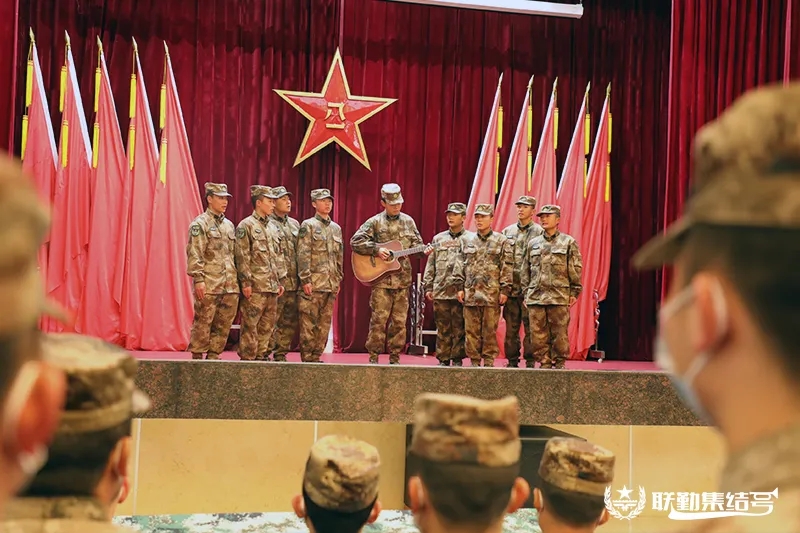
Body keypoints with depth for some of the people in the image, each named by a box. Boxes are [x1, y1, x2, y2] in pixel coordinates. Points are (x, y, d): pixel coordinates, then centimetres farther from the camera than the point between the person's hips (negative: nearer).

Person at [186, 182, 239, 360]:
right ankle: (197, 356, 4)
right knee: (203, 324, -3)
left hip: (230, 286, 7)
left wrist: (236, 279, 17)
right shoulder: (200, 224, -4)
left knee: (223, 325, 7)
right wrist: (198, 279, -18)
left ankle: (213, 355, 16)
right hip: (209, 285, -7)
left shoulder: (229, 225, 18)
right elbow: (194, 254, -11)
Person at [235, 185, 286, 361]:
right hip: (255, 286, -7)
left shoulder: (274, 228, 17)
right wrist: (246, 282, -16)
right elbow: (242, 257, -11)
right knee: (250, 325, -5)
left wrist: (281, 280, 15)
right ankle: (247, 358, 0)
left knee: (267, 325, 10)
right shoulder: (246, 226, -5)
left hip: (272, 287, 7)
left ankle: (261, 355, 18)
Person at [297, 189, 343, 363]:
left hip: (331, 284, 6)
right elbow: (303, 255, -9)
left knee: (325, 323, 7)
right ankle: (306, 358, 1)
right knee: (309, 323, -4)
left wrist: (339, 280, 15)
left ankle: (316, 357, 14)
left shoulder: (336, 228, 17)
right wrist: (305, 280, -15)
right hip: (314, 283, -6)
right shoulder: (308, 225, -2)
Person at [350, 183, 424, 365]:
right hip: (381, 278, -4)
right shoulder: (375, 222, -1)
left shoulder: (408, 221, 11)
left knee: (399, 321, 5)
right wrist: (376, 250, -15)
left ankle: (394, 357, 13)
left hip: (402, 279, 4)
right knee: (379, 319, -5)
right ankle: (373, 357, 4)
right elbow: (355, 241, -6)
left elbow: (416, 244, 15)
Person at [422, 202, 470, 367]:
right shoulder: (438, 239, 14)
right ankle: (443, 359, 11)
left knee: (459, 328, 1)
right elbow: (430, 265, 15)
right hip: (440, 291, 3)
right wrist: (428, 287, 9)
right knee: (443, 328, 5)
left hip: (460, 291, -3)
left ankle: (457, 359, 9)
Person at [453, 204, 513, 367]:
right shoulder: (466, 240, 12)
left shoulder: (502, 241, 3)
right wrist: (460, 287, 5)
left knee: (490, 329, 1)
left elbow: (507, 268, 0)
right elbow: (460, 265, 12)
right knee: (472, 329, 4)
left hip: (492, 293, -3)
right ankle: (474, 360, 11)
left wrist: (504, 290, -6)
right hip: (470, 292, 3)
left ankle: (489, 361, 9)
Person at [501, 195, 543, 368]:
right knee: (511, 327, 6)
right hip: (511, 287, 4)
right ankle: (512, 360, 12)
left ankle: (530, 362, 3)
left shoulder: (539, 232, 2)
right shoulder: (508, 231, 14)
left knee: (530, 327, -2)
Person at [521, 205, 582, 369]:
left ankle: (560, 364, 8)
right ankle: (545, 363, 10)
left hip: (559, 297, -3)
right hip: (535, 297, 3)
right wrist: (526, 293, 11)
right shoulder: (533, 243, 16)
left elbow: (576, 269, 3)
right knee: (538, 334, 1)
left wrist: (574, 292, -3)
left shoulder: (568, 242, 5)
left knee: (560, 333, -2)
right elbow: (525, 271, 17)